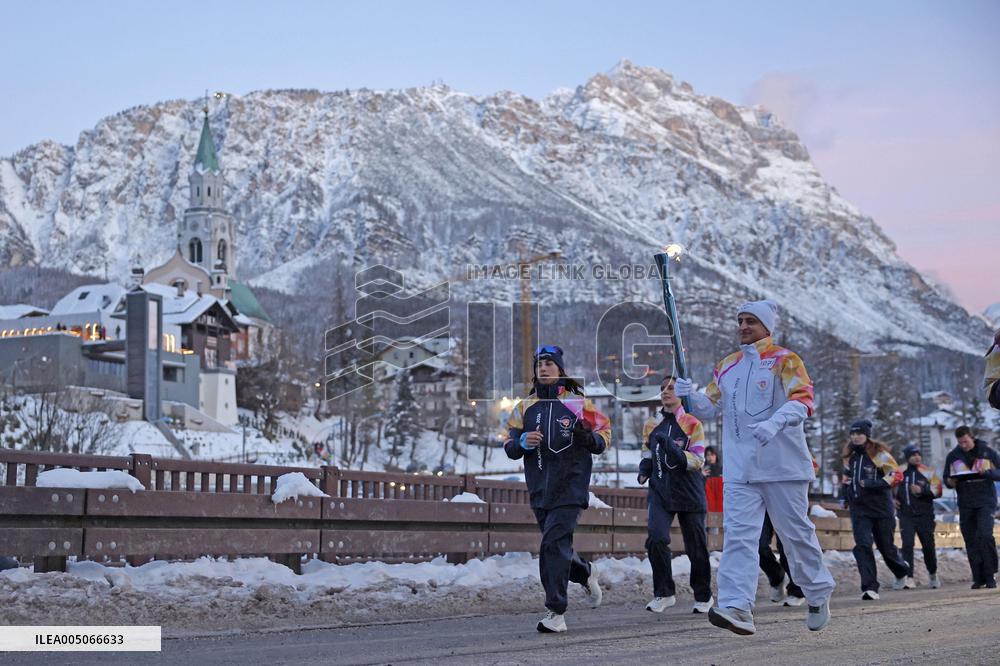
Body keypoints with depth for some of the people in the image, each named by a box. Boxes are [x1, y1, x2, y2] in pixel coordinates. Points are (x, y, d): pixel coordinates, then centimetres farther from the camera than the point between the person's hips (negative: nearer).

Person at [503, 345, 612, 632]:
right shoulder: (525, 407, 11)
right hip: (539, 489, 5)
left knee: (554, 545, -17)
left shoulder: (578, 403, 1)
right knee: (556, 547, 15)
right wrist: (523, 442, -13)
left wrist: (589, 438, -18)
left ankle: (556, 613, -14)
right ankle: (586, 573, 46)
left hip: (570, 487, -5)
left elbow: (605, 431, 5)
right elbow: (509, 444, 10)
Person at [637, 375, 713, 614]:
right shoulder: (651, 425, 10)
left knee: (696, 547, 4)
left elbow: (697, 461, -9)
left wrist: (673, 449, -24)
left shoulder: (692, 424, -2)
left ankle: (703, 596, 24)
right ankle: (663, 593, -3)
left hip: (689, 493, -2)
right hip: (660, 491, 2)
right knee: (656, 538, -17)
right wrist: (644, 469, 1)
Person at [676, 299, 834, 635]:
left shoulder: (785, 361, -2)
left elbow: (802, 400, -16)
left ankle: (818, 594, 28)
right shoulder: (726, 366, 15)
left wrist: (774, 423, -35)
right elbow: (709, 408, 13)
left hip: (782, 465, -4)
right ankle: (737, 607, -17)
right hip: (739, 467, 4)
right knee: (738, 535, -9)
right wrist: (690, 396, -10)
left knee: (796, 532, 6)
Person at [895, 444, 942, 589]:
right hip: (906, 516, 1)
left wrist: (922, 490, -20)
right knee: (907, 545, -13)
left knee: (928, 547, 7)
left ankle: (933, 574, 31)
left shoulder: (928, 472, 2)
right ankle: (909, 578, -17)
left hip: (925, 516, -1)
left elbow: (937, 490, -6)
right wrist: (894, 499, 6)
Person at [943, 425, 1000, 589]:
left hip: (985, 501, -3)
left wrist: (987, 472, -19)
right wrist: (950, 482, -10)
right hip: (965, 504, 3)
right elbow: (946, 479, 13)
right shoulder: (953, 456, 8)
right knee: (971, 541, 3)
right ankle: (978, 577, 9)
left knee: (985, 535, -16)